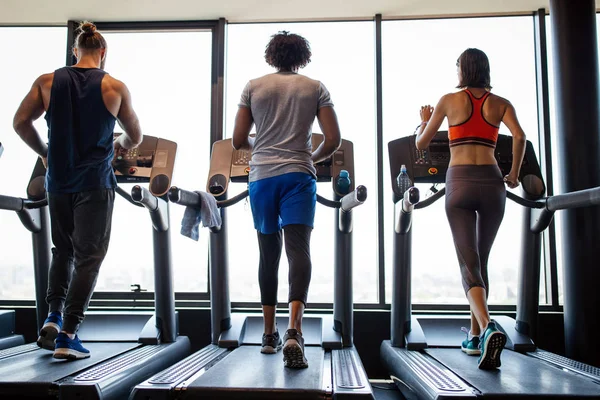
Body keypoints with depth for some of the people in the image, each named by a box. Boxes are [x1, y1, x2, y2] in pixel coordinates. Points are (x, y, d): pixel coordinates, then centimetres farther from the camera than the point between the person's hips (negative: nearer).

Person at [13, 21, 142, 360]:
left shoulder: (47, 82, 3)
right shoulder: (115, 87, -3)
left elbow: (21, 122, 4)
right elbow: (135, 137, 4)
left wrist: (44, 153, 18)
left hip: (58, 181, 3)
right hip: (95, 183, -3)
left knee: (63, 250, 22)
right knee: (89, 256, 4)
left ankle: (54, 316, 9)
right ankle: (67, 335, 3)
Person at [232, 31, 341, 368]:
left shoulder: (254, 87, 9)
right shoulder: (316, 88, 8)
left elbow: (239, 141, 7)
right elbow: (333, 140, 2)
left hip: (262, 176, 2)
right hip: (298, 176, -2)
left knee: (269, 255, 11)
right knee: (299, 250, -8)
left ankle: (270, 334, 19)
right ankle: (294, 331, -25)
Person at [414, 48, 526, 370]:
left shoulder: (450, 101, 8)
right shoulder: (501, 104, 12)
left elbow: (421, 143, 12)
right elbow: (519, 135, -5)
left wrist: (424, 121, 33)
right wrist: (514, 174, 8)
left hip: (460, 183, -2)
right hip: (491, 183, 3)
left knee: (469, 264, -5)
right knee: (481, 262, 15)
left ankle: (489, 328, -29)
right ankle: (475, 337, 22)